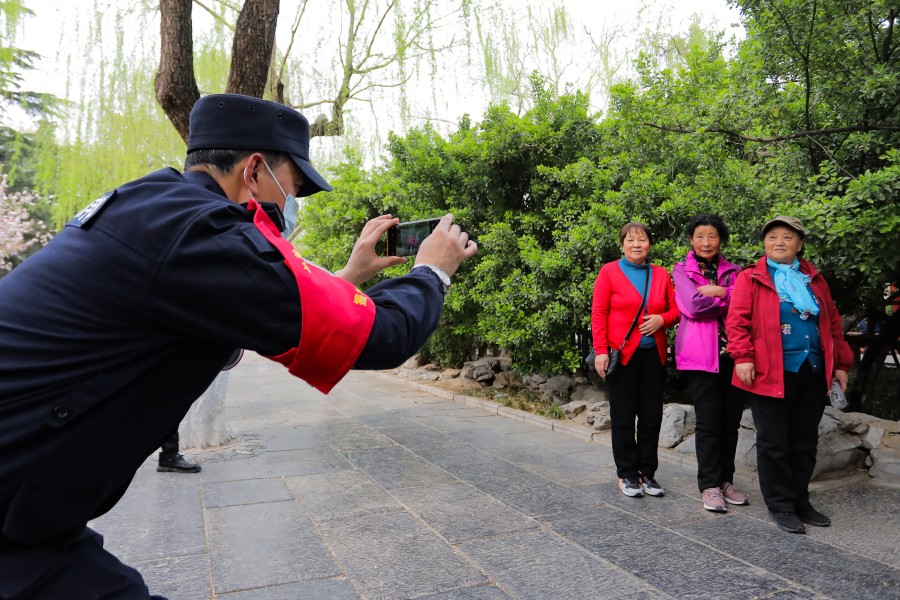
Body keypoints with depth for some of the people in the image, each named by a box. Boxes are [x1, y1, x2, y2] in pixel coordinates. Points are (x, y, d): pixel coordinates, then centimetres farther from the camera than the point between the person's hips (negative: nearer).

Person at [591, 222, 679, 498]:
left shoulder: (661, 274, 10)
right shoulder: (609, 271, -1)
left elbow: (675, 309, 13)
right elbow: (598, 313, -5)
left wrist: (662, 319, -10)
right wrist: (601, 351, -11)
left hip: (654, 355, 4)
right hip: (622, 354, -3)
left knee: (652, 415, 8)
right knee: (623, 416, 4)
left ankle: (647, 473, 21)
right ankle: (627, 475, 16)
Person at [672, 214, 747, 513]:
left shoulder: (733, 271, 16)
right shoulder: (682, 271, 5)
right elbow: (694, 305, -10)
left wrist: (720, 292, -13)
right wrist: (731, 298, -2)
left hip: (732, 353, 4)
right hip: (701, 354, -4)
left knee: (731, 420, 6)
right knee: (708, 422, -4)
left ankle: (726, 481, 19)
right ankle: (709, 486, 5)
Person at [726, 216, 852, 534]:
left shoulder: (814, 279, 14)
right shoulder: (751, 278, 0)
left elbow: (833, 323, 16)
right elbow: (737, 320, -8)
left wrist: (840, 363, 12)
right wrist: (743, 357, -18)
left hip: (813, 374, 5)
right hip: (771, 374, -5)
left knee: (805, 442, 13)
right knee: (774, 443, 2)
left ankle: (800, 500, 26)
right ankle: (781, 505, 14)